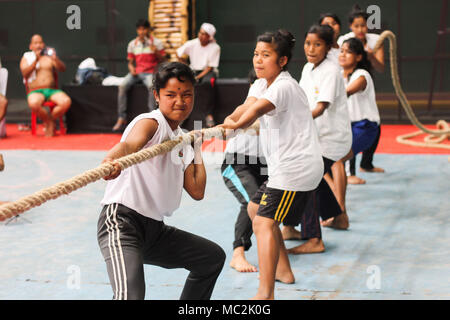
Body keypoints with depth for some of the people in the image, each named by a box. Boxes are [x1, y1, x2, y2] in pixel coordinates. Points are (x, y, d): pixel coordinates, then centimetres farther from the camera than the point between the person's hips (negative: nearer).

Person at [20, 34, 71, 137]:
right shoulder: (26, 58, 14)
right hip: (35, 91, -2)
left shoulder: (49, 56, 20)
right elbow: (25, 73, -4)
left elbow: (62, 69, 5)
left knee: (66, 101, -30)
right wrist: (36, 60, -14)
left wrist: (56, 60, -15)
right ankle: (49, 121, -12)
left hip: (52, 90, 2)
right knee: (33, 104, -39)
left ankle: (50, 121, -8)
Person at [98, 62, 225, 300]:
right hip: (122, 221, -9)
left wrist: (197, 149, 16)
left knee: (213, 257, 22)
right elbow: (130, 144, -33)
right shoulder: (150, 122, -9)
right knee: (130, 295, -31)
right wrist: (113, 160, -56)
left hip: (155, 230, 9)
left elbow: (197, 191, 14)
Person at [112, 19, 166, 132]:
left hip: (150, 72, -3)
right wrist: (131, 68, -5)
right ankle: (121, 119, -25)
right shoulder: (132, 44, 12)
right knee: (122, 86, -26)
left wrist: (156, 52, -15)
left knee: (151, 86, -37)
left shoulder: (156, 42, 4)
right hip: (136, 73, 3)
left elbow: (162, 60, 4)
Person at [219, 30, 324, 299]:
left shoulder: (283, 86, -17)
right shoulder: (261, 84, 13)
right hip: (285, 167, 11)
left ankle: (265, 294, -26)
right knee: (256, 209, 25)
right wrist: (230, 119, -24)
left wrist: (237, 125, -48)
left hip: (296, 167, -11)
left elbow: (257, 109, -36)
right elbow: (246, 106, -4)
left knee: (264, 222, -19)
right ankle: (283, 270, 36)